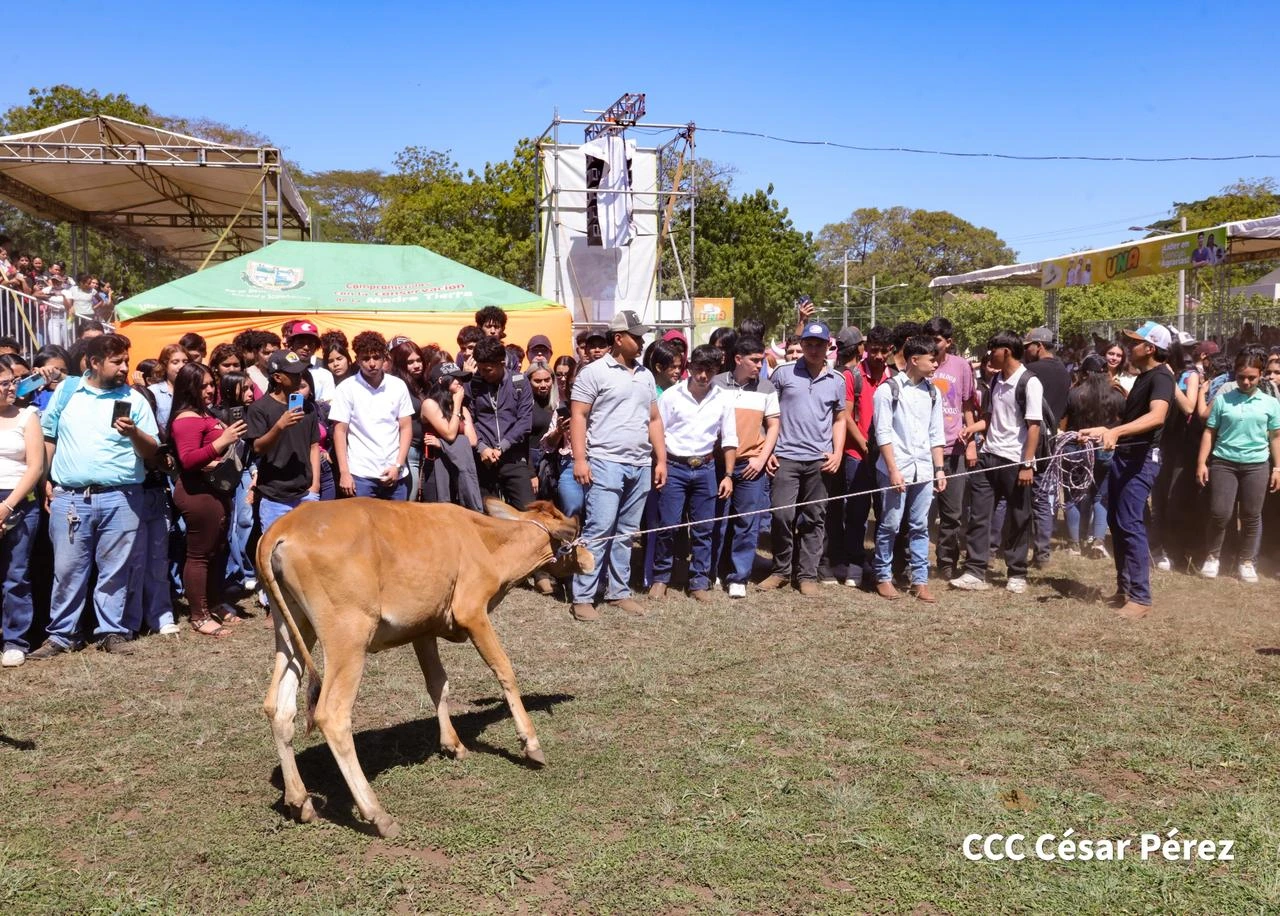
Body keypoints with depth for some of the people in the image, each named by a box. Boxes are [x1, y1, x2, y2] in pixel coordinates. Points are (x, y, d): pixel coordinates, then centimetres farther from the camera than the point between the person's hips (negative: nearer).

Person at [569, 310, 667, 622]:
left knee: (626, 533, 10)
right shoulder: (595, 372, -2)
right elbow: (578, 416, -6)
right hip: (606, 463, -6)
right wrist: (579, 459, -14)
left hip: (640, 466, 6)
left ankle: (619, 591, 18)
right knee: (599, 530, -10)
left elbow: (654, 420, 20)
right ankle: (582, 597, -5)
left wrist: (661, 460, 13)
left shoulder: (645, 375, 16)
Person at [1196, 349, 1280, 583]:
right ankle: (1212, 556, 15)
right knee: (1219, 513, -4)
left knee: (1251, 516, 7)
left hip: (1256, 465, 1)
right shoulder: (1222, 399, 0)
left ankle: (1246, 560, 21)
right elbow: (1209, 432, 2)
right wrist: (1201, 462, -3)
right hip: (1223, 462, -1)